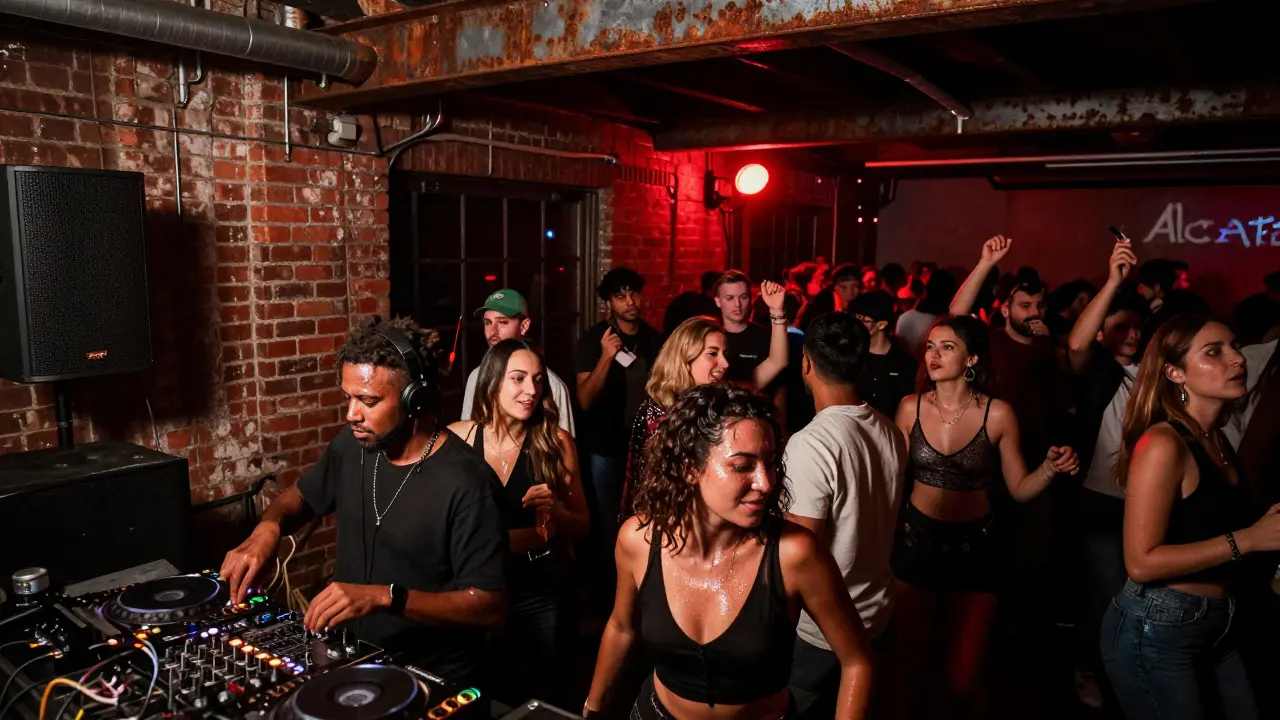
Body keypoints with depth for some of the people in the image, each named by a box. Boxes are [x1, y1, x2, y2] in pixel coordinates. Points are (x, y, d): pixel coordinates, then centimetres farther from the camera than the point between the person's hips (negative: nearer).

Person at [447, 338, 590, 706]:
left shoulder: (557, 442, -10)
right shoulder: (456, 438, -9)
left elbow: (581, 527, -2)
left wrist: (555, 511, -21)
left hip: (543, 596, -1)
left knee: (541, 702, 16)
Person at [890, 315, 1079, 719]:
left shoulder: (998, 415, -9)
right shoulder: (911, 408, -4)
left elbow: (1019, 489, -2)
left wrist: (1050, 469, -20)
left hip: (974, 547, -1)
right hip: (916, 541, 2)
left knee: (963, 674, 9)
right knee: (911, 659, 16)